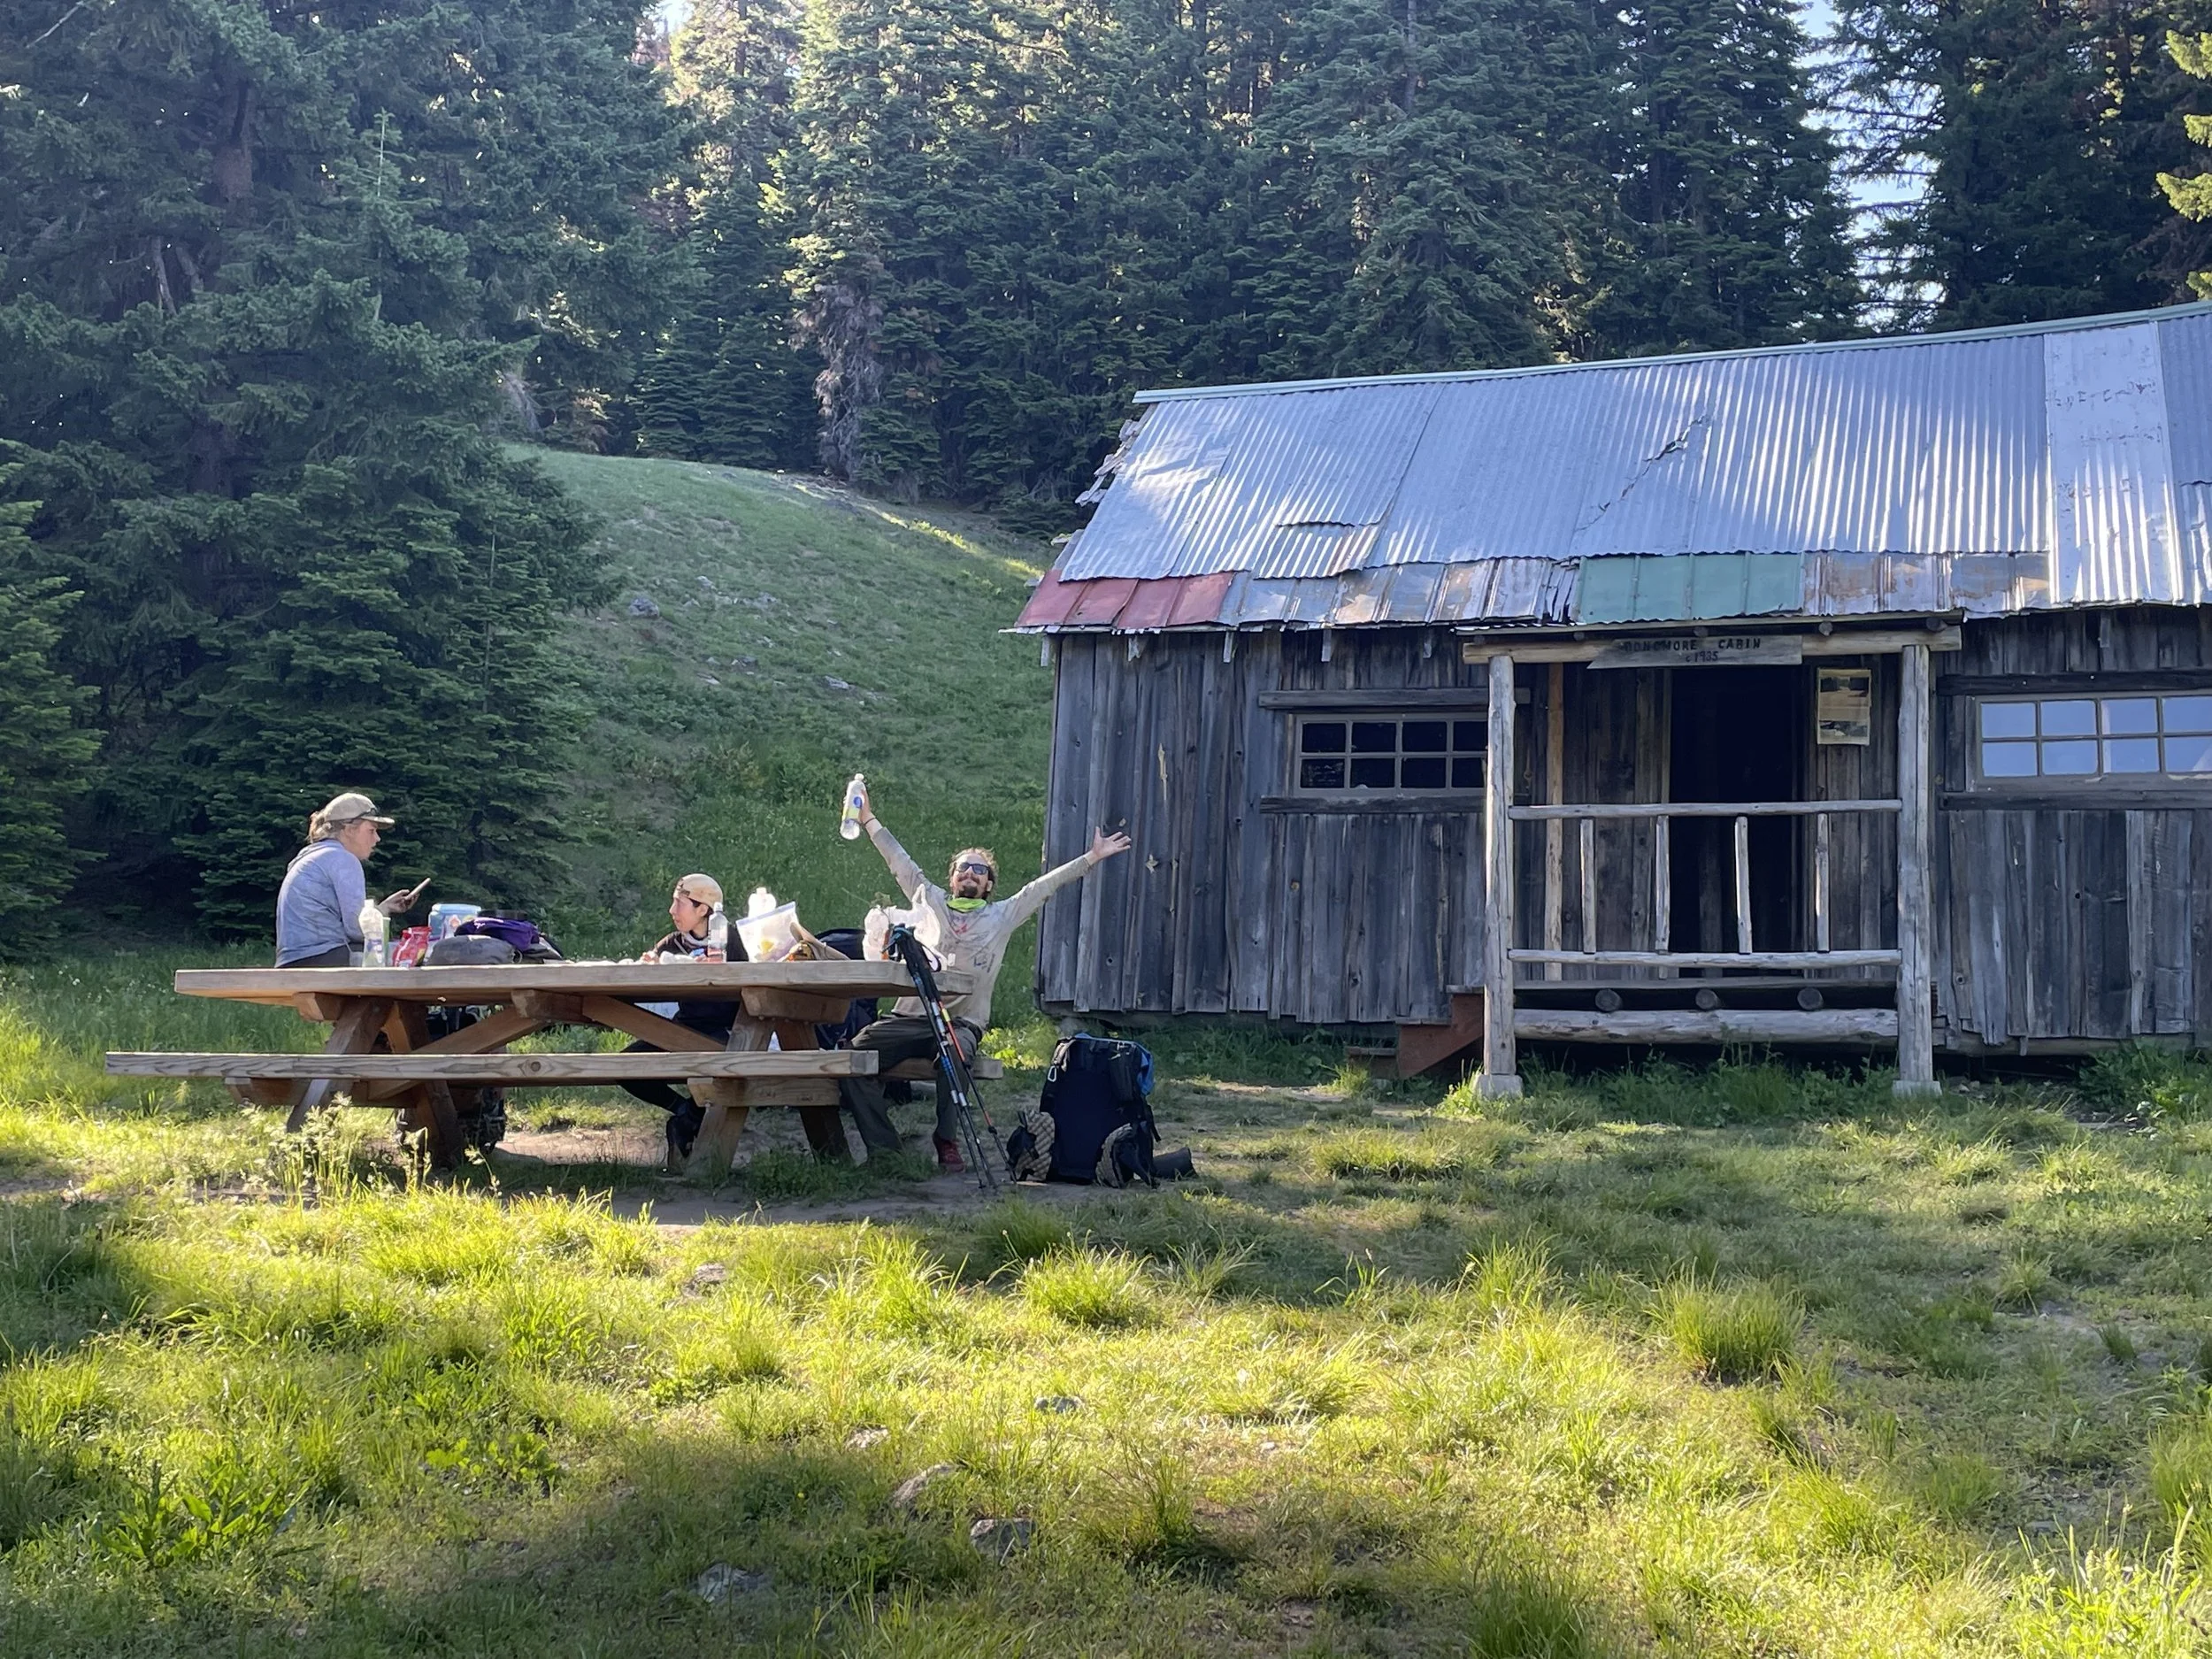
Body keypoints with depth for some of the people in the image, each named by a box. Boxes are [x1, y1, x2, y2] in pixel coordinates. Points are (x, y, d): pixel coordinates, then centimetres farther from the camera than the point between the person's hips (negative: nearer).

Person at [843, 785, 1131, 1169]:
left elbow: (1046, 885, 12)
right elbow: (900, 862, 22)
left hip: (962, 1023, -2)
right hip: (910, 1017, 2)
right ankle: (883, 1144, -19)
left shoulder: (1001, 916, 14)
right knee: (856, 1053, -23)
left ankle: (947, 1141, -23)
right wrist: (869, 820, 24)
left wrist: (1092, 858, 9)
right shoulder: (929, 900, 18)